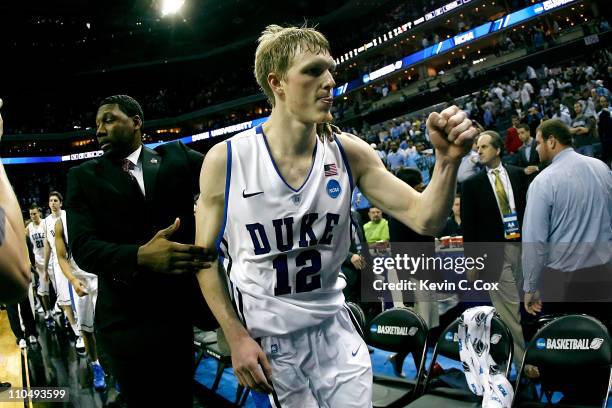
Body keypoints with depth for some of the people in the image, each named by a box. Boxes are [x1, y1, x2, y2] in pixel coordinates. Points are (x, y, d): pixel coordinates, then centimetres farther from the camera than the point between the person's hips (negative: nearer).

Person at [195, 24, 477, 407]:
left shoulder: (350, 154, -8)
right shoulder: (225, 160, -15)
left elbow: (425, 220, -9)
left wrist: (448, 160, -26)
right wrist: (237, 337, -11)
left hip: (334, 328, 3)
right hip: (266, 337, -2)